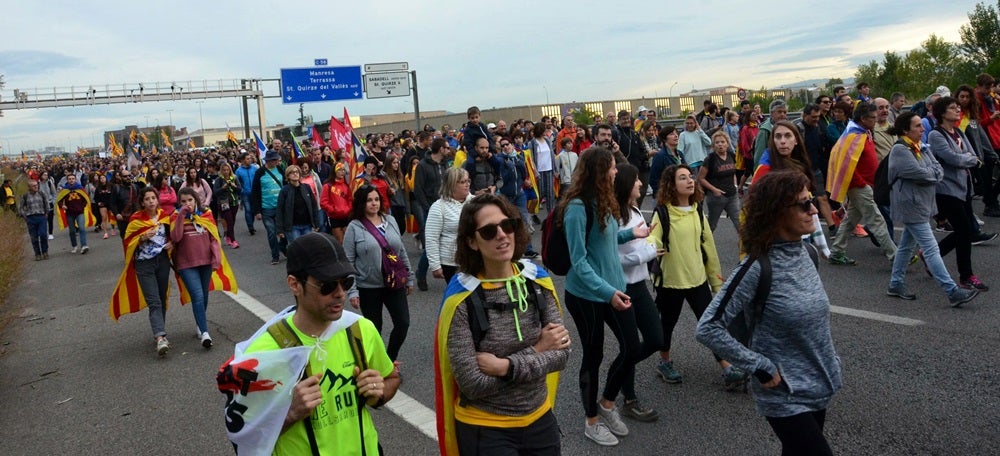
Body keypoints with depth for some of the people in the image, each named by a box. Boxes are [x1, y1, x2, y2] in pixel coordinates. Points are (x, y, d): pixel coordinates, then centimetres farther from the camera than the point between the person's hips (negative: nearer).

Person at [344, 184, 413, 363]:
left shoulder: (391, 221, 6)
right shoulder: (354, 227, -7)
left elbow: (402, 251, 12)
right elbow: (348, 262, -8)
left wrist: (409, 277, 13)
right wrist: (352, 291, -13)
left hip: (395, 284, 4)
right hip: (368, 287, -4)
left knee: (403, 323, 2)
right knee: (374, 328, 8)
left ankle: (390, 360, 25)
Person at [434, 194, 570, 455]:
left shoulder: (538, 279, -5)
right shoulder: (462, 298, -18)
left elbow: (562, 352, -7)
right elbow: (472, 384, -20)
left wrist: (507, 366, -20)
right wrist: (535, 352, -15)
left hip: (540, 419, 5)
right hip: (484, 429, -4)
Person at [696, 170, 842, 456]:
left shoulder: (807, 253, -2)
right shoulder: (758, 269, -24)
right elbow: (707, 329, -25)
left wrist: (829, 362, 10)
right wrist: (760, 367, -22)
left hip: (819, 389, 7)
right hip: (786, 398, -7)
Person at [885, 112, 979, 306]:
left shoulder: (922, 148, 10)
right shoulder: (900, 150, -17)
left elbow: (939, 170, 5)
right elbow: (920, 174, -22)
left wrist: (929, 173, -15)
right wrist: (934, 173, -4)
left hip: (922, 203, 9)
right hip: (911, 205, -9)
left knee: (907, 245, 16)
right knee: (931, 248, -8)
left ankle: (896, 285, 27)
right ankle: (953, 292, -7)